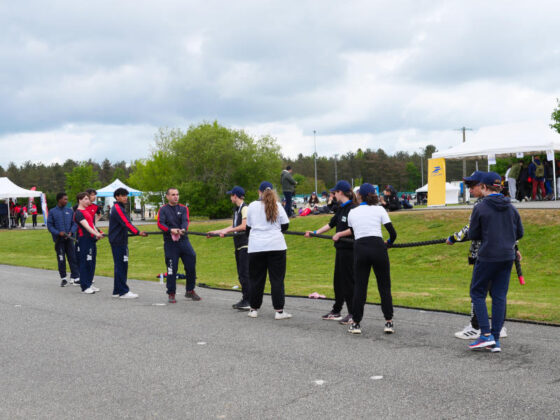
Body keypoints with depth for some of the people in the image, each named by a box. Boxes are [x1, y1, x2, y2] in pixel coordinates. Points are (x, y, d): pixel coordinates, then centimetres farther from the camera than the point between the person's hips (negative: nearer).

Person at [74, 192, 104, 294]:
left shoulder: (87, 211, 18)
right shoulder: (78, 213, -11)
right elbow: (86, 226, -22)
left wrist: (98, 234, 5)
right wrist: (96, 234, -32)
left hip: (92, 239, 9)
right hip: (84, 239, -9)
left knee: (92, 262, 12)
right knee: (85, 263, -6)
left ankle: (89, 284, 19)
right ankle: (85, 287, -3)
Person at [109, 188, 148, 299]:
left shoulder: (120, 208, 19)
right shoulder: (117, 209, -13)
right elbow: (126, 223, -24)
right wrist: (138, 232, -32)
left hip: (120, 240, 10)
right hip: (118, 241, -10)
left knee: (120, 266, 12)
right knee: (121, 266, -8)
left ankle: (117, 291, 17)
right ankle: (123, 291, -6)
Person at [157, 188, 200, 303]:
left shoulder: (183, 208, 10)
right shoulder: (163, 210, 3)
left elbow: (185, 221, -7)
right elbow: (160, 224, -12)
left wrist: (183, 229, -30)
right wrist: (170, 230, -30)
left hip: (184, 240, 3)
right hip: (170, 243, -3)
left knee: (191, 265, 4)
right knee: (172, 268, -2)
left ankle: (190, 291, 21)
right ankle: (171, 294, 10)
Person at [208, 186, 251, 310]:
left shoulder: (245, 208, -10)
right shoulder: (236, 209, 19)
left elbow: (244, 226, -19)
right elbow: (233, 226, 24)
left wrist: (227, 231, -14)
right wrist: (216, 232, 26)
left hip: (245, 244, -10)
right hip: (238, 245, 10)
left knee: (245, 273, -12)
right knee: (241, 274, 10)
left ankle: (249, 301, -11)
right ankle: (244, 300, 14)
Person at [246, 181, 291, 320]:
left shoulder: (252, 206, 3)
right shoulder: (277, 205, 1)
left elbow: (248, 227, 9)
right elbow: (285, 225, 4)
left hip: (256, 246, 1)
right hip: (276, 245, -1)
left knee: (256, 279, 10)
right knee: (277, 279, 2)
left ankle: (254, 309, 18)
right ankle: (279, 311, 0)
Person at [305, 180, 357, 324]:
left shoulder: (353, 208, -14)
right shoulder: (341, 208, 15)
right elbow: (331, 224, 21)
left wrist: (340, 234, -15)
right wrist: (315, 232, 17)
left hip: (349, 249, -9)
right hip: (341, 248, 9)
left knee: (348, 281, -5)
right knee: (338, 280, 14)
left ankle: (353, 314, 3)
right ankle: (336, 311, 24)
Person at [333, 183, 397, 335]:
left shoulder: (352, 212, 11)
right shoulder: (379, 210, 5)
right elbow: (392, 233, 0)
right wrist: (388, 243, 20)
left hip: (360, 249, 1)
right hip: (378, 247, -1)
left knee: (359, 287, 7)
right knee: (384, 286, 7)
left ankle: (355, 323, 10)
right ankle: (389, 322, 7)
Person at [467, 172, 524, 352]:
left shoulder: (480, 208, -9)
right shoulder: (511, 208, 5)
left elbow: (473, 234, -4)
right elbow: (519, 233, 11)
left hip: (487, 257, -5)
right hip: (507, 257, 5)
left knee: (477, 293, 8)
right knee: (500, 296, 8)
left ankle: (486, 334, -1)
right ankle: (495, 340, 9)